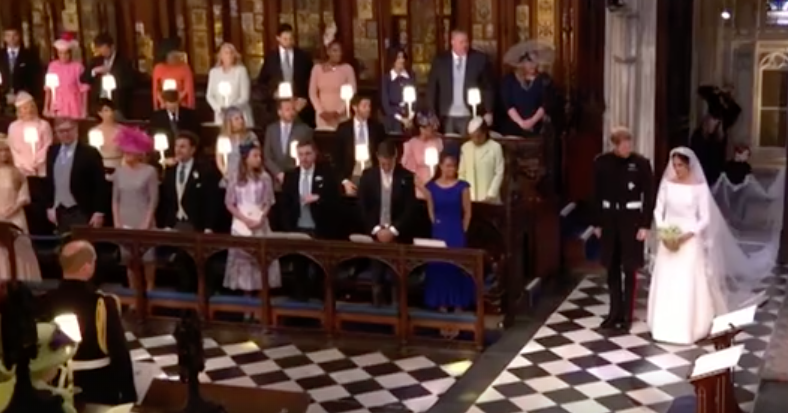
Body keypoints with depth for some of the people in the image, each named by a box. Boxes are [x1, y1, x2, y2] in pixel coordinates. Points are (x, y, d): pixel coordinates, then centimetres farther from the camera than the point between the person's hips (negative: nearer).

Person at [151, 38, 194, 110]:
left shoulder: (185, 67, -1)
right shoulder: (159, 68, 4)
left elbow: (189, 88, -3)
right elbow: (155, 89, 8)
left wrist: (177, 99, -11)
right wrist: (162, 102, -4)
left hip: (181, 106, -1)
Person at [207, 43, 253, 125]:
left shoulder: (241, 70, -4)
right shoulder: (214, 72, 7)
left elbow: (245, 96, -7)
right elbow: (209, 95, 9)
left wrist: (230, 108, -16)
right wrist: (218, 107, -8)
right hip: (221, 116, 2)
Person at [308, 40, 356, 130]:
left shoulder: (347, 68, -1)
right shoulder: (317, 69, 4)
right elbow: (312, 93, 6)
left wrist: (338, 112, -10)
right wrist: (321, 111, -6)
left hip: (342, 115, -1)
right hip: (323, 117, 2)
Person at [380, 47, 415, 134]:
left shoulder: (411, 77, 7)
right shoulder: (386, 79, -1)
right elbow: (385, 104, -3)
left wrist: (410, 117, -9)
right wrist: (401, 119, -9)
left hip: (411, 121, 2)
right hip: (394, 122, -2)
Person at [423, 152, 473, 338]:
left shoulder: (462, 186, -4)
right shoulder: (431, 187, 1)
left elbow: (467, 212, 1)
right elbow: (431, 212, 11)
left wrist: (461, 232, 2)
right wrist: (438, 228, 8)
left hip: (457, 235, -2)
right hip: (438, 234, 2)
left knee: (456, 271, 0)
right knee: (439, 270, 5)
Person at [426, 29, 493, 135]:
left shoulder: (480, 59, 0)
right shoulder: (440, 60, 3)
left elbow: (488, 87, 2)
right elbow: (432, 88, 5)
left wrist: (488, 112, -4)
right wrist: (432, 115, 0)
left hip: (471, 116, -1)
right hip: (447, 117, 1)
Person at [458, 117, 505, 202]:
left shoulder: (495, 148, -3)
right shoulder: (465, 148, 7)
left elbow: (499, 173, -4)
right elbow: (462, 173, 11)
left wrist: (491, 195, -11)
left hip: (489, 199, -3)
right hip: (469, 199, 3)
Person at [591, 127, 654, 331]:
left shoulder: (641, 163, -8)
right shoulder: (601, 162, -1)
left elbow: (649, 196, -4)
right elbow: (597, 194, 5)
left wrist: (645, 225, -8)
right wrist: (596, 222, 5)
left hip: (632, 219, -3)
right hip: (609, 218, 3)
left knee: (630, 270, 3)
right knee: (612, 270, 10)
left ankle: (627, 315, 12)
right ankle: (615, 312, 20)